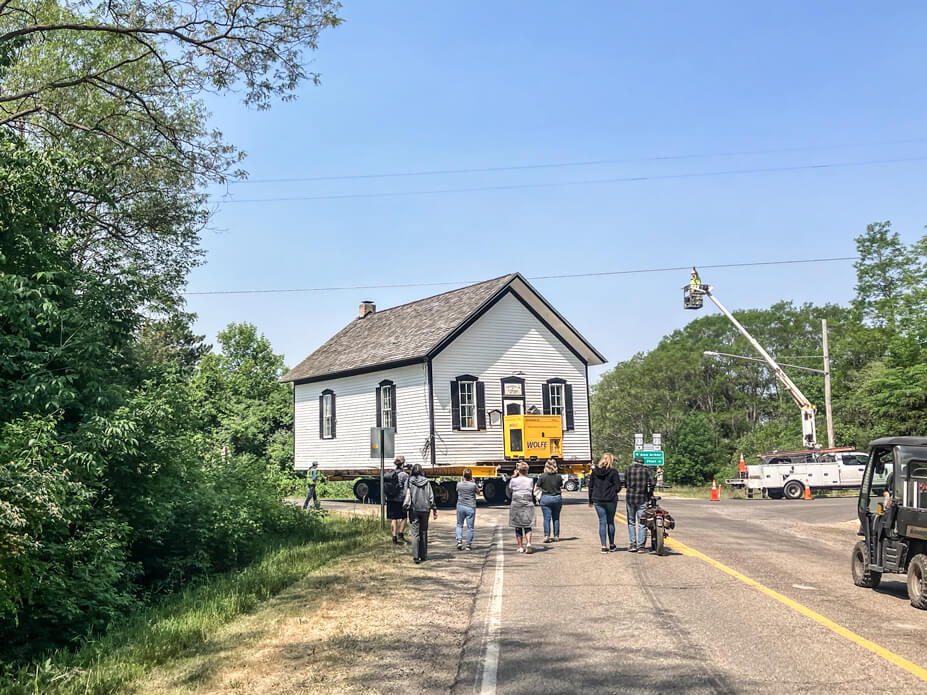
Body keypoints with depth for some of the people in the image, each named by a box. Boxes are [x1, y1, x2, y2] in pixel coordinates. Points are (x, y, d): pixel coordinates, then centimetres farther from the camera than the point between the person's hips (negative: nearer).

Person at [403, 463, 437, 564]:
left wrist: (406, 507, 3)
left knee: (415, 534, -1)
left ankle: (416, 556, -10)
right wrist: (434, 509, 8)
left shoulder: (410, 481, -4)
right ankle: (423, 555, 16)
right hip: (425, 509, 2)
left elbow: (407, 495, -8)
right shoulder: (426, 482, 2)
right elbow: (431, 496, 3)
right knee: (424, 533, 12)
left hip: (414, 510, -2)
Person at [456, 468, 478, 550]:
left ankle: (459, 541, 1)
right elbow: (478, 491, 7)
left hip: (460, 506, 2)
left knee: (459, 525, 18)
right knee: (470, 527, 5)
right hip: (470, 507, -2)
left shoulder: (459, 484, -5)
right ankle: (468, 545, 7)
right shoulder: (473, 485, -12)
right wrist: (472, 481, 11)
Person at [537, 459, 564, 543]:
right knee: (556, 518, 13)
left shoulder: (542, 476, -9)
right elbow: (561, 488, 6)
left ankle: (546, 536, -9)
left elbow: (538, 487, -3)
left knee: (547, 518, 0)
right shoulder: (558, 476, -3)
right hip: (557, 498, 2)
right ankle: (556, 536, 16)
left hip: (545, 498, -2)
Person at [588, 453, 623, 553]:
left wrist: (591, 500, 14)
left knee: (602, 522, 4)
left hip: (598, 500, 2)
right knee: (610, 522, 11)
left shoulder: (594, 471, 3)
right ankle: (611, 545, 20)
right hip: (611, 500, -2)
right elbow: (618, 487, -8)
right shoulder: (613, 472, -7)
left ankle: (604, 546, -1)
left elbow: (591, 486, 7)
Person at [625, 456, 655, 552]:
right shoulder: (645, 470, 3)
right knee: (642, 523, 3)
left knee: (631, 522, 10)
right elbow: (651, 483, -6)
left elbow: (625, 483, 11)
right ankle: (641, 544, -1)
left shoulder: (628, 469, 8)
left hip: (630, 498, 1)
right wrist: (649, 495, 8)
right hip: (642, 498, -1)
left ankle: (632, 544, 5)